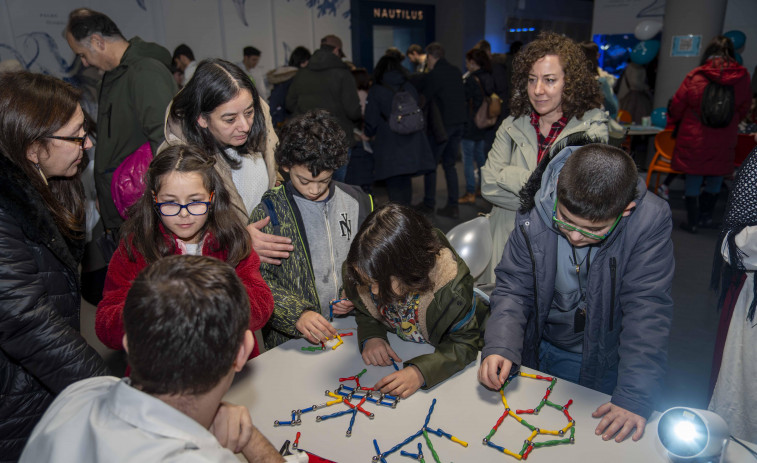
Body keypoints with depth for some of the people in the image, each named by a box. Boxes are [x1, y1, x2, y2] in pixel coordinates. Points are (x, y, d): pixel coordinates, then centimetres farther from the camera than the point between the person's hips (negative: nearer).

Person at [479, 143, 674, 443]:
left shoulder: (650, 222, -26)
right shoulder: (534, 215, -20)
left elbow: (648, 311, -26)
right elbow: (513, 286, -13)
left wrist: (634, 396, -31)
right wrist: (499, 346, -28)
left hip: (603, 361, -2)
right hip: (540, 351, 2)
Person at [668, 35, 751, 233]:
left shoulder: (696, 75, -10)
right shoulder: (742, 76, -4)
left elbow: (678, 104, -3)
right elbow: (744, 107, 7)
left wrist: (672, 121, 16)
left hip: (694, 137, -2)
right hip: (725, 140, 2)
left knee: (693, 178, 8)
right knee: (715, 179, 16)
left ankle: (692, 221, 14)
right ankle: (706, 217, 26)